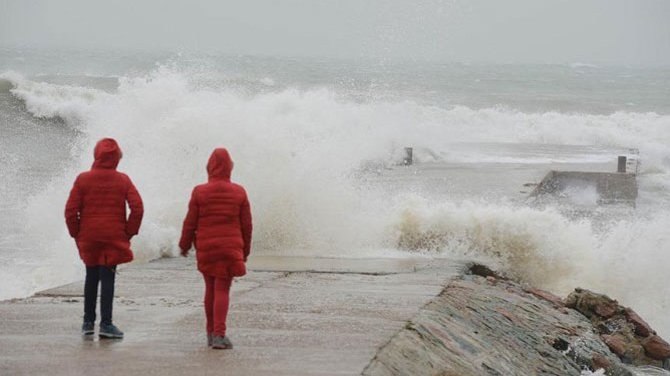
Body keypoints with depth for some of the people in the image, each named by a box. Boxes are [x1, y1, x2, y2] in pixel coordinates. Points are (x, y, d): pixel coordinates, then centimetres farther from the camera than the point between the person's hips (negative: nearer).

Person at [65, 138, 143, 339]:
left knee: (91, 277, 14)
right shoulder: (123, 180, -2)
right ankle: (106, 324, -5)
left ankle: (88, 322, 19)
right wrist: (129, 232, 1)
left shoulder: (83, 179, -2)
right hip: (114, 238, -1)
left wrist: (76, 233, 7)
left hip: (89, 238, 1)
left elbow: (71, 210, -4)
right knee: (108, 278, 0)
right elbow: (137, 208, -8)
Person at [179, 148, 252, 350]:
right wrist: (245, 250, 15)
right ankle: (219, 334, -14)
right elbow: (246, 225, 3)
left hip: (205, 248, 1)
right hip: (231, 248, -1)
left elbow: (190, 223, -1)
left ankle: (211, 333, 22)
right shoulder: (239, 193, -1)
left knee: (210, 289, 14)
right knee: (222, 290, -2)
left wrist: (184, 245, 14)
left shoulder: (199, 192, -4)